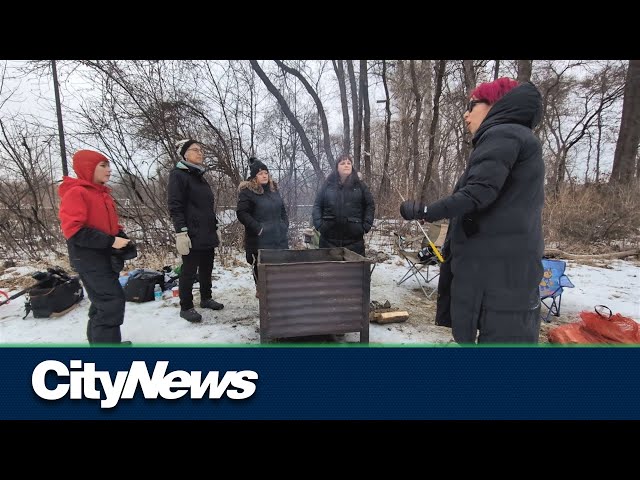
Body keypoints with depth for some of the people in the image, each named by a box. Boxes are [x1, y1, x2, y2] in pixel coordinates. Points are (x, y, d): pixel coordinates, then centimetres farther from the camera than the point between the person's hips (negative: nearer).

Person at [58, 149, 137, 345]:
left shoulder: (102, 192, 14)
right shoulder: (75, 193, -14)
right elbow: (73, 230, -22)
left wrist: (121, 237, 2)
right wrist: (110, 241, -23)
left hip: (107, 256, 9)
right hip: (89, 258, -9)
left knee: (103, 302, 17)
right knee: (112, 301, -12)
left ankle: (99, 341, 31)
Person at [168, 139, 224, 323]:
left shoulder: (200, 176, 18)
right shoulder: (178, 175, -6)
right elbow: (175, 206, -14)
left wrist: (215, 229, 21)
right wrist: (181, 232, -21)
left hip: (208, 234, 8)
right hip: (192, 235, -8)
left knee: (207, 269, 15)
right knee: (189, 271, 1)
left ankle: (206, 298, 31)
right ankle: (186, 307, 13)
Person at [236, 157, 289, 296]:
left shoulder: (273, 188, 14)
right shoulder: (247, 191, -6)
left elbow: (282, 209, 23)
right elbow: (241, 213, -12)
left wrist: (285, 225, 11)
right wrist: (257, 228, -16)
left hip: (279, 237, 6)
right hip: (260, 240, -6)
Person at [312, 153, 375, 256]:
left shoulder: (359, 185, 6)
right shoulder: (329, 184, 6)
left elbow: (370, 205, 9)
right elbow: (317, 205, 8)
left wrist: (366, 225, 0)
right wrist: (318, 224, -3)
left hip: (354, 237, 0)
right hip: (329, 237, 1)